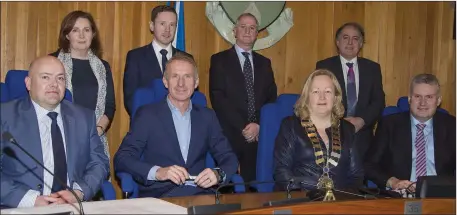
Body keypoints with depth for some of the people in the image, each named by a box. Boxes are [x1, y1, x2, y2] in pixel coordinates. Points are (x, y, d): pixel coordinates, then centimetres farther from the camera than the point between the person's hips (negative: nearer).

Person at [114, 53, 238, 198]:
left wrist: (218, 174, -10)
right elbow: (121, 159, -3)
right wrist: (157, 172, -21)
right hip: (159, 196, -2)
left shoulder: (207, 117, 16)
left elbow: (229, 158, 14)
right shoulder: (147, 115, 5)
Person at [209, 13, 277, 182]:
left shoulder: (264, 63, 16)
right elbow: (217, 98, -7)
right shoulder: (220, 60, 3)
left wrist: (258, 125, -7)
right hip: (229, 134, -3)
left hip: (258, 134, 3)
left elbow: (271, 98, 10)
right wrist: (243, 127, -12)